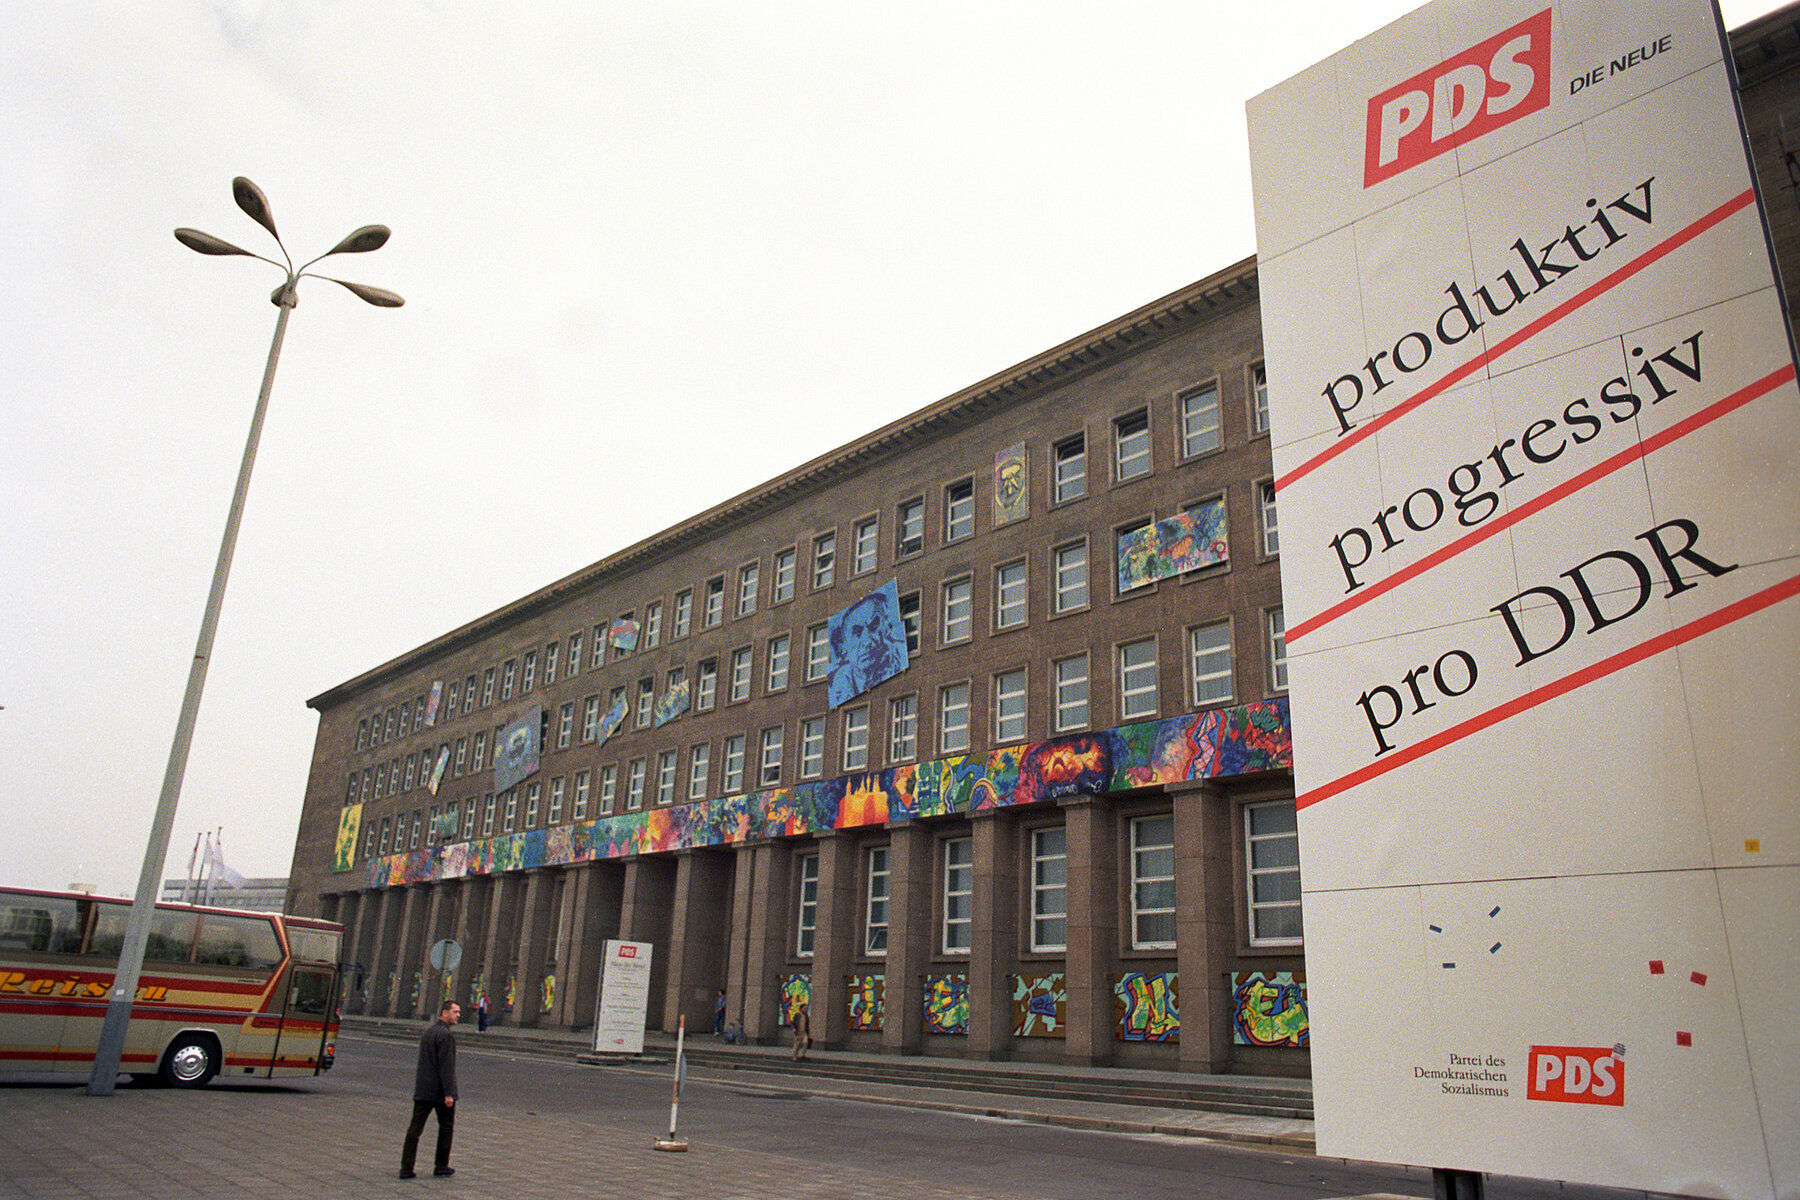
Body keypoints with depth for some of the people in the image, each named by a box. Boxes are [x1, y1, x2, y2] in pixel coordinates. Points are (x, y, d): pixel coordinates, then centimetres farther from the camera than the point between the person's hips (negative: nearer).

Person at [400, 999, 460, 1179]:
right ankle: (441, 1166, 15)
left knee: (415, 1127, 5)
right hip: (440, 1090, -7)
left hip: (422, 1090, 7)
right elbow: (446, 1066, -21)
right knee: (446, 1127, 8)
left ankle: (406, 1169, 2)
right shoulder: (446, 1035, -16)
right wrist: (449, 1093, -21)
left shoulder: (428, 1032, 13)